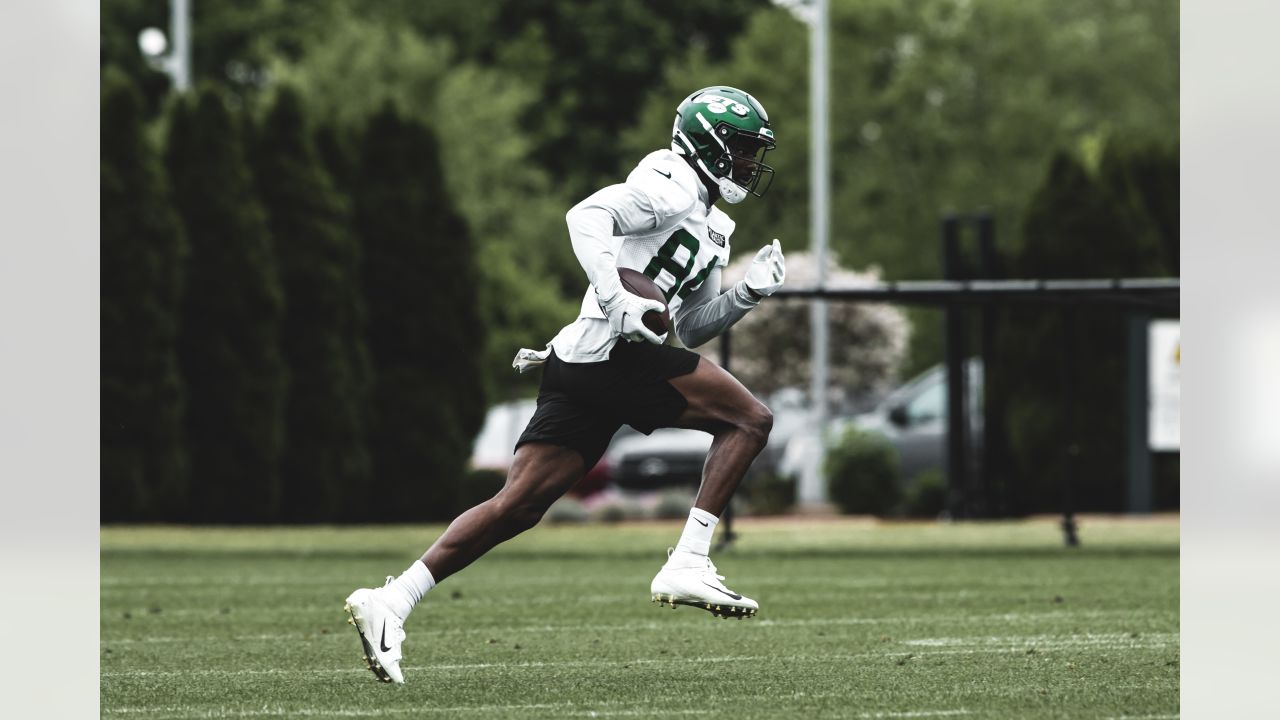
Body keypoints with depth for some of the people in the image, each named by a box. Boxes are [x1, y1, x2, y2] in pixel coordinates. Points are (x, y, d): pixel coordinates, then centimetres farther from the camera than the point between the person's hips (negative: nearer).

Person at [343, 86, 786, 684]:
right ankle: (687, 566, -12)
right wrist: (617, 300, -27)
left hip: (574, 365, 9)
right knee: (750, 420, -5)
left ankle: (390, 601, -3)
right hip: (613, 351, -9)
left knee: (518, 506, 2)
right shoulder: (672, 186, -2)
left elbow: (690, 328, 31)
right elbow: (588, 215, -17)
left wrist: (749, 292, 16)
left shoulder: (710, 229, 29)